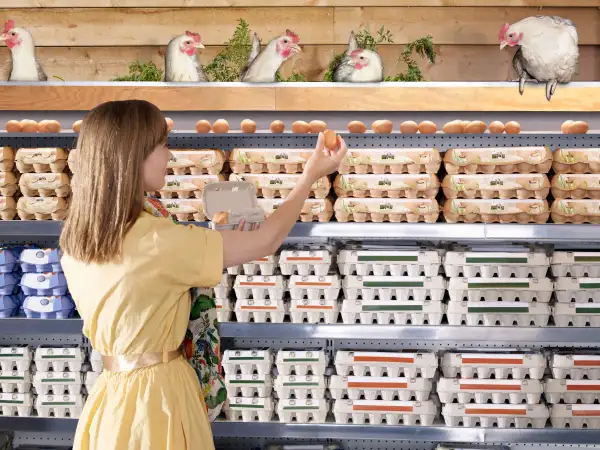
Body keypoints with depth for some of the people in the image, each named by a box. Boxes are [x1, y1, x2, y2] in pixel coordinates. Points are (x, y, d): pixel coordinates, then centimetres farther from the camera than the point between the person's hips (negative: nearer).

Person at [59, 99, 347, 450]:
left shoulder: (75, 244, -1)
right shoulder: (157, 241, -24)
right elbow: (265, 243, -15)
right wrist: (311, 175, -3)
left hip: (113, 397, 7)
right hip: (157, 397, -7)